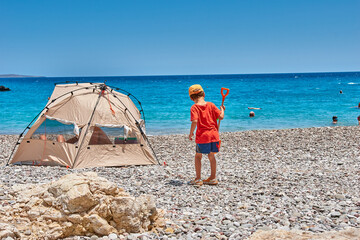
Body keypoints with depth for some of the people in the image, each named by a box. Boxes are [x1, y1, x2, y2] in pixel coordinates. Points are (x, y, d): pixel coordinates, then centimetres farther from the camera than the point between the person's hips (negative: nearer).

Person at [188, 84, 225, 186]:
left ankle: (198, 179, 10)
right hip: (214, 134, 4)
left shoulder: (194, 107, -8)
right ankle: (213, 178, 22)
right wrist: (222, 109, 22)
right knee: (211, 156, 17)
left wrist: (191, 133, -8)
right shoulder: (211, 105, 2)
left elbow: (194, 121, -21)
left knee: (198, 156, 12)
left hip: (202, 136, -3)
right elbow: (221, 117, 1)